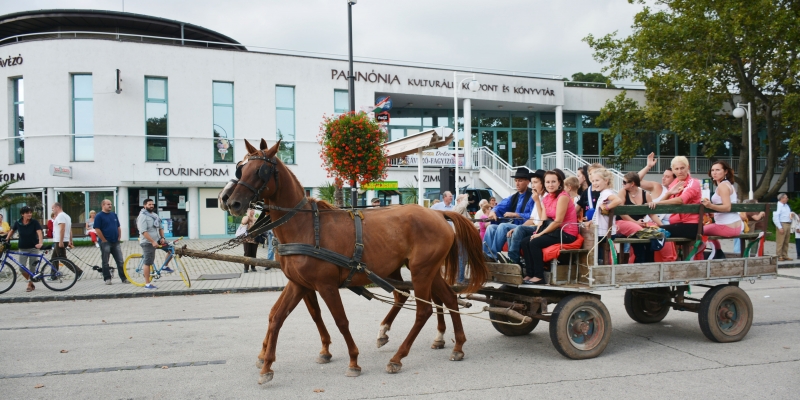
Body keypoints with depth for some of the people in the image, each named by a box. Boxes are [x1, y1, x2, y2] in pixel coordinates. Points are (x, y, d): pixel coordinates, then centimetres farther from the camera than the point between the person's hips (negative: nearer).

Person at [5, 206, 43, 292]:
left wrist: (40, 243, -37)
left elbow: (39, 233, -22)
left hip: (33, 248, -2)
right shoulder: (18, 223, -3)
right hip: (23, 248, 3)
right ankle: (31, 282, 17)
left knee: (32, 267, 1)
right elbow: (12, 231, 16)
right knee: (21, 268, -3)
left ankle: (30, 285, 15)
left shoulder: (34, 222, -11)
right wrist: (7, 239, 6)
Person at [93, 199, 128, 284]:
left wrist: (119, 238, 8)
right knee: (105, 262, 4)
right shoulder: (99, 216, -5)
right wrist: (104, 240, -12)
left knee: (121, 261, 3)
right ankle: (107, 279, 13)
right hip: (105, 243, -5)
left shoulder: (114, 215, 13)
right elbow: (97, 229, -12)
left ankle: (124, 278, 7)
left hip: (116, 242, 5)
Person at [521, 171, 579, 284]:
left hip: (566, 233, -8)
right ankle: (530, 274, -4)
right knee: (526, 242, -6)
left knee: (535, 243, -22)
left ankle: (539, 276, -13)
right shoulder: (546, 198, 11)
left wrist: (540, 234, -17)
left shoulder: (563, 197, -13)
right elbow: (544, 219, 1)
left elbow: (558, 221, -19)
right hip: (555, 230, 8)